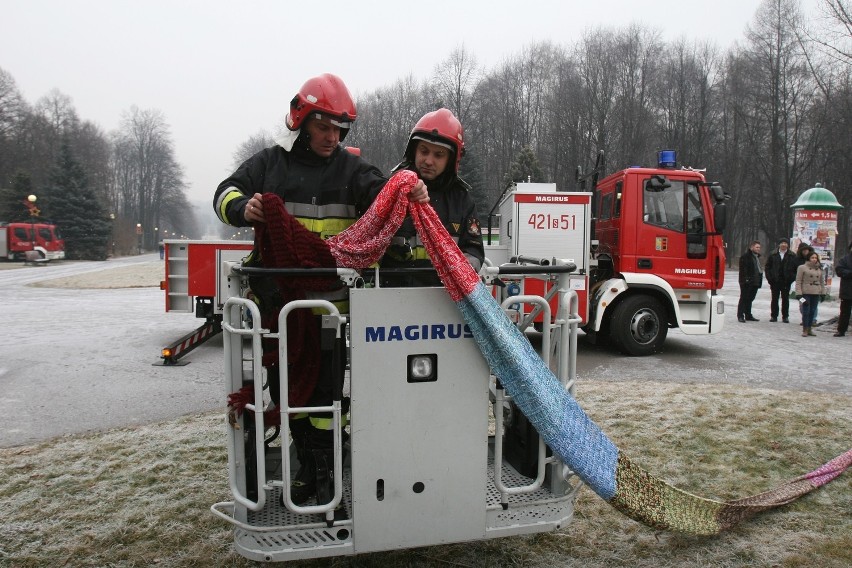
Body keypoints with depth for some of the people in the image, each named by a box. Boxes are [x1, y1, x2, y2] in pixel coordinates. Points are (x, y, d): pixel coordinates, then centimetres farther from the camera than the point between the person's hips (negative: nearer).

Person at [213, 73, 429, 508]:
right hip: (276, 294, 2)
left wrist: (409, 193, -34)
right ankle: (306, 464, 28)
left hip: (330, 296, -2)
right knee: (283, 382, 10)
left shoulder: (350, 168, 5)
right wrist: (243, 208, -21)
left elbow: (382, 194, -10)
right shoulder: (269, 162, 8)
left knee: (325, 382, 2)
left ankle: (324, 469, 18)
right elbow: (226, 193, 4)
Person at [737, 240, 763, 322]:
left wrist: (759, 281, 16)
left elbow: (758, 269, 23)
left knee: (750, 299, 14)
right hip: (747, 282, -8)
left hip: (754, 282, 8)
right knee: (744, 299, -4)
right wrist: (745, 279, -23)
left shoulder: (757, 256, 19)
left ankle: (748, 315, 21)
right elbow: (743, 269, -16)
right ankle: (740, 316, 0)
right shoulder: (745, 256, -9)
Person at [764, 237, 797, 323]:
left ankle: (785, 316, 12)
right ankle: (773, 316, 12)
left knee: (785, 299, 5)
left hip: (786, 282, -1)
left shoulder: (792, 256, 1)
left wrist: (792, 278, -9)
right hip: (775, 282, 1)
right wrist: (769, 278, -3)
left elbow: (796, 268, 0)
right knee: (774, 299, 6)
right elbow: (767, 267, 6)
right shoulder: (773, 255, 3)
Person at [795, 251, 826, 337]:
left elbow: (822, 282, 18)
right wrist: (799, 293, -9)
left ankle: (809, 329, 14)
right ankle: (805, 330, 1)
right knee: (806, 311, -5)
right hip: (806, 293, -4)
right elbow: (798, 282, -3)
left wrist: (823, 293, 12)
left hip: (816, 294, 4)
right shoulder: (802, 268, -1)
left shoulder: (819, 269, 12)